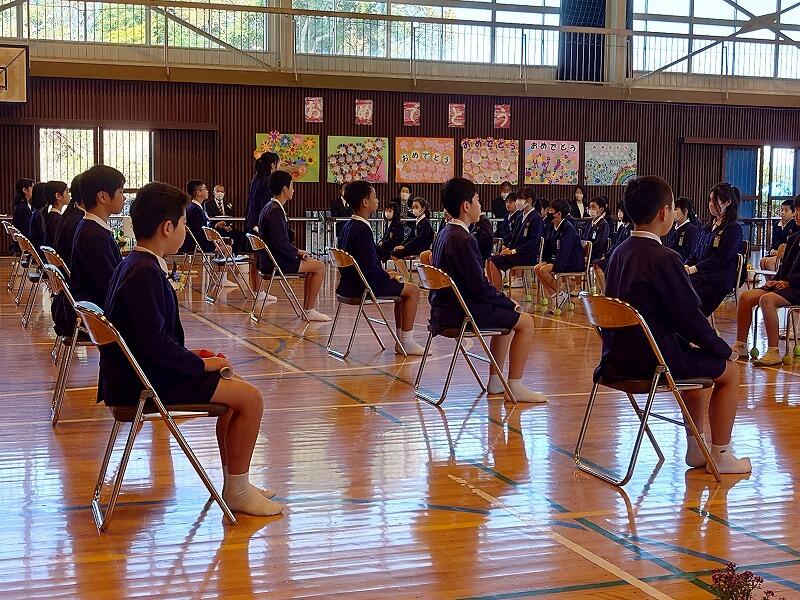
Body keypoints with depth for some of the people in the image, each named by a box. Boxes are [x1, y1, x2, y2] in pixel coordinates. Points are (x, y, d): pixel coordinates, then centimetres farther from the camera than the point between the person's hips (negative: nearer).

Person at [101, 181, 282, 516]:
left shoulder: (134, 265, 10)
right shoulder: (145, 274, -22)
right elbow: (155, 343, -26)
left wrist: (191, 356, 10)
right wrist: (203, 364, -14)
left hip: (139, 373, 11)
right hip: (146, 382, -11)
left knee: (232, 386, 21)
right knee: (250, 399, -10)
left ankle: (234, 484, 25)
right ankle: (237, 492, 3)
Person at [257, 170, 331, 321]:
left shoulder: (270, 207, 13)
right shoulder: (276, 211, -19)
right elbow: (280, 244, -24)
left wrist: (297, 251, 9)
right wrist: (298, 252, -9)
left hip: (270, 260, 10)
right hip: (276, 263, -10)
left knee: (312, 263, 21)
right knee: (319, 267, -6)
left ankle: (307, 308, 18)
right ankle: (309, 311, -2)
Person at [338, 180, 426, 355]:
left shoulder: (348, 226, 9)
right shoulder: (363, 229, -21)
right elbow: (370, 268, -25)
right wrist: (388, 277, -8)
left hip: (350, 283, 10)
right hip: (363, 286, -10)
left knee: (401, 288, 24)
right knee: (412, 290, -2)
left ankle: (401, 341, 25)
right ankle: (406, 342, 1)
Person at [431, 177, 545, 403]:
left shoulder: (445, 234, 10)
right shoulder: (463, 240, -20)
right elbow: (480, 287, -22)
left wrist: (505, 301, 12)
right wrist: (510, 303, -8)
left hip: (446, 308, 10)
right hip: (462, 312, -10)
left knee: (508, 316, 27)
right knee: (525, 322, -4)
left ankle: (495, 381, 27)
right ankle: (515, 387, -1)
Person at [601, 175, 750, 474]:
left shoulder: (620, 252, 7)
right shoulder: (664, 259, -20)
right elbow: (690, 316, -17)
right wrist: (724, 350, 0)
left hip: (619, 356, 9)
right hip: (650, 359, -9)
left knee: (700, 357, 31)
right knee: (729, 369, 11)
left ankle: (696, 448, 34)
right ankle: (720, 455, 18)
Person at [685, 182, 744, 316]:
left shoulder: (733, 228, -1)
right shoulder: (707, 226, 24)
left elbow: (721, 258, -10)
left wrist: (693, 269, -15)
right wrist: (686, 266, 0)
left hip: (718, 280, -7)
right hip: (700, 274, 7)